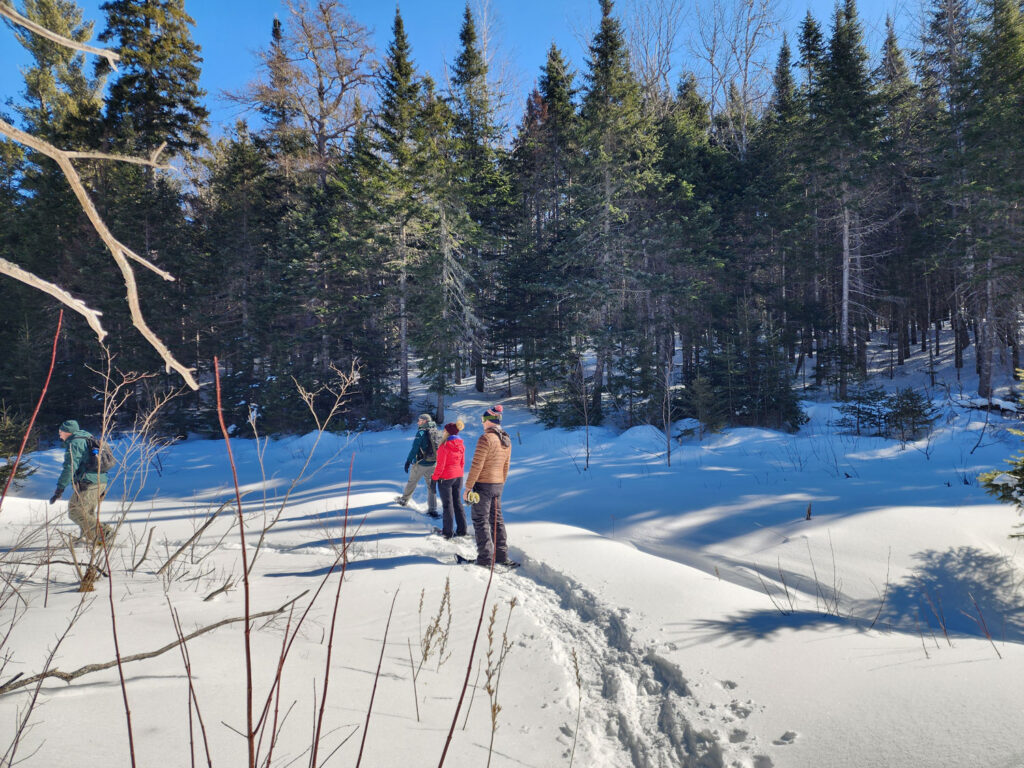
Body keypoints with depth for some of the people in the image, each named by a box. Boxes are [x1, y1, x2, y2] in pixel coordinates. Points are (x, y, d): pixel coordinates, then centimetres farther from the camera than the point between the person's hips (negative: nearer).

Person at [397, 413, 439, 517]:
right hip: (433, 464, 4)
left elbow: (414, 449, -18)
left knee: (412, 482, 16)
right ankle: (432, 510, 2)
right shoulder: (436, 432, 4)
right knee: (432, 487, 7)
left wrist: (408, 461, -12)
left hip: (420, 464, -4)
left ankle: (404, 500, 36)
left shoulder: (421, 432, -14)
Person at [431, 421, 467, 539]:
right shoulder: (461, 445, 4)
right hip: (458, 477, 7)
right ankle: (461, 530, 18)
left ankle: (448, 532, 6)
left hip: (445, 478, -7)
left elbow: (441, 464, -16)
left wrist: (434, 477, -6)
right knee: (458, 503, 14)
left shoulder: (445, 446, -18)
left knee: (447, 504, 1)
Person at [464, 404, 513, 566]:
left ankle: (485, 558, 2)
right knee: (497, 519, 16)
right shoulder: (506, 440, 7)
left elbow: (476, 465, -19)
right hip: (498, 485, 8)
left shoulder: (486, 438, -18)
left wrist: (468, 487, -13)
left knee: (481, 520, 1)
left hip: (483, 485, -8)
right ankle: (502, 555, 21)